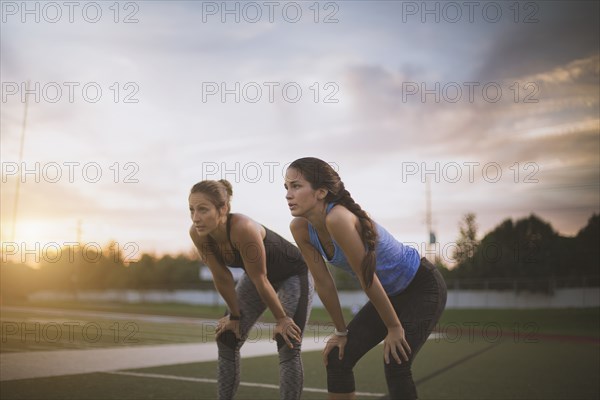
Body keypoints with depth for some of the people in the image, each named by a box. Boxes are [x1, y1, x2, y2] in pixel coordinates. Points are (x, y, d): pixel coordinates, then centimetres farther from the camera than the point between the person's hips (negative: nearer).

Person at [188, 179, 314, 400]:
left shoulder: (243, 229, -41)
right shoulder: (197, 234, -23)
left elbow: (260, 280, -30)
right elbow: (222, 278, -10)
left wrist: (281, 319, -18)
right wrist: (234, 316, -2)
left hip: (293, 274, -6)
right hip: (256, 275, 6)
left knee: (288, 348, -14)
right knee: (227, 341, 3)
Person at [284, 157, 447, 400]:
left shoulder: (337, 218, -35)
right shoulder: (300, 228, -12)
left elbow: (368, 279, -27)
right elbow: (323, 283, -4)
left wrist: (394, 328, -18)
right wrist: (341, 331, 2)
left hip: (423, 287, -7)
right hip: (389, 293, 7)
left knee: (395, 365, -17)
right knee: (337, 359, 2)